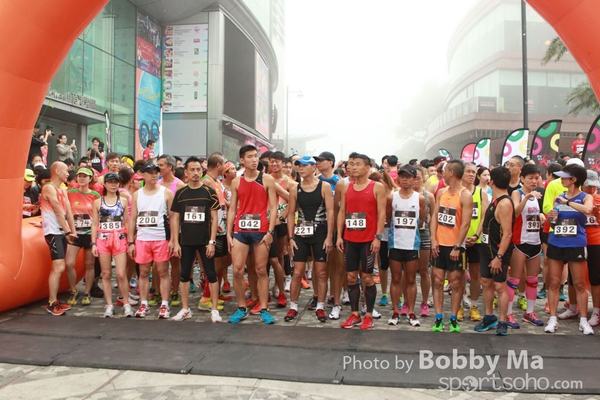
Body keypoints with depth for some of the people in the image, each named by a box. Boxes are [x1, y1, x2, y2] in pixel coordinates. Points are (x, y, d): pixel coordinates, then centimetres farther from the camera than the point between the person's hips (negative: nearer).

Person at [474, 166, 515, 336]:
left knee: (500, 286, -1)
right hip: (487, 248, 9)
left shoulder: (504, 203, -20)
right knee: (486, 282, 14)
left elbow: (507, 233, -22)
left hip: (499, 251, -9)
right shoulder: (495, 200, 9)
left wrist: (499, 256, -23)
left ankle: (502, 322, 11)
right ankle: (489, 317, 27)